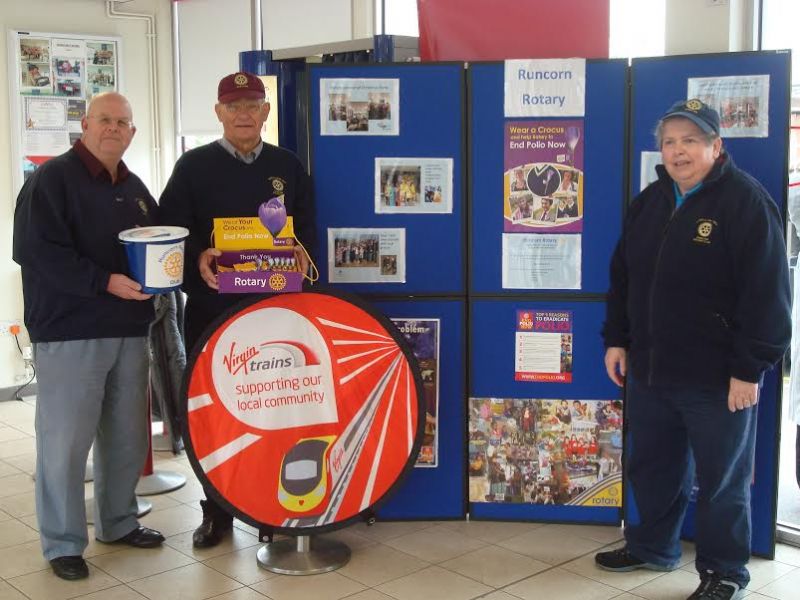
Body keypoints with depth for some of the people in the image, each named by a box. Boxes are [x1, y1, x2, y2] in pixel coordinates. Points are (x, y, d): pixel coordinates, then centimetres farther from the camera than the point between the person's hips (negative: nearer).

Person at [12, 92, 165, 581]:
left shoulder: (134, 188, 16)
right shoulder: (52, 178, -7)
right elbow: (37, 250, -17)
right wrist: (105, 282, -22)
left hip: (129, 330, 7)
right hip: (70, 331, -7)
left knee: (127, 435, 14)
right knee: (66, 439, -1)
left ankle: (119, 522, 31)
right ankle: (63, 543, 12)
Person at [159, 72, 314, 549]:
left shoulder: (288, 166, 11)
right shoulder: (194, 166, 4)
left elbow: (307, 225, 12)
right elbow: (171, 227, -1)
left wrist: (302, 252, -9)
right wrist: (197, 256, -20)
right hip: (211, 306, -1)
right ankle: (217, 510, 17)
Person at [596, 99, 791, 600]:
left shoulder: (746, 201, -12)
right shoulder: (650, 201, 9)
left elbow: (766, 293, -16)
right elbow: (624, 276, 16)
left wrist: (749, 368, -18)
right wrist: (617, 340, 11)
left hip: (717, 377, -6)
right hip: (652, 370, 7)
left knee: (722, 479, 8)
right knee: (653, 466, 19)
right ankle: (653, 547, 39)